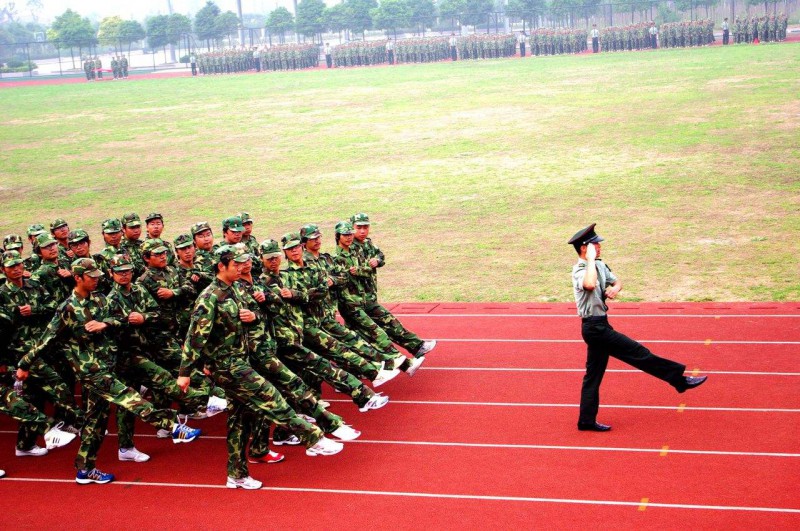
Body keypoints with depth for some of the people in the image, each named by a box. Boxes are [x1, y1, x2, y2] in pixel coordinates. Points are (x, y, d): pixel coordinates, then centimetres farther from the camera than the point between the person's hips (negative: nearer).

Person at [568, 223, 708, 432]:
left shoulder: (599, 265, 10)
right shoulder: (579, 271, -18)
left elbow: (616, 280, 20)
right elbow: (589, 284, -40)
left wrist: (615, 288, -5)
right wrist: (590, 259, -27)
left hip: (599, 326, 9)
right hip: (594, 327, -9)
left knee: (594, 374, 11)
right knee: (637, 353, -5)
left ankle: (587, 420, 17)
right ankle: (680, 380, 3)